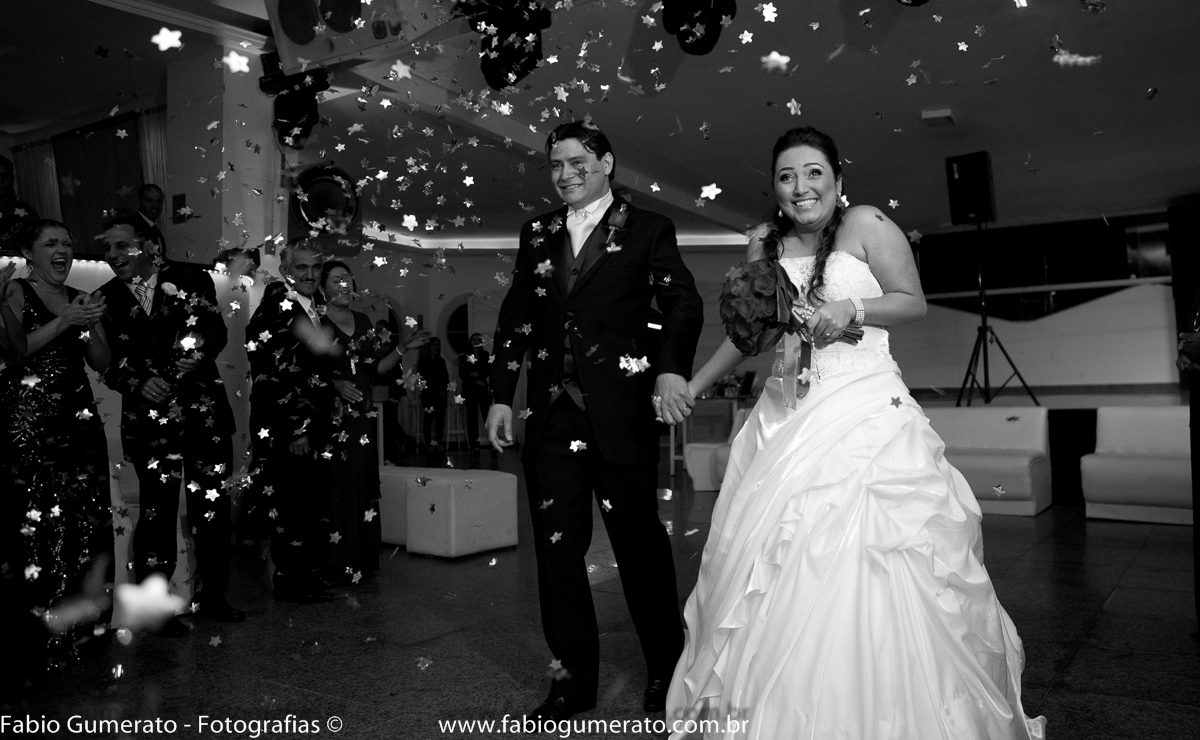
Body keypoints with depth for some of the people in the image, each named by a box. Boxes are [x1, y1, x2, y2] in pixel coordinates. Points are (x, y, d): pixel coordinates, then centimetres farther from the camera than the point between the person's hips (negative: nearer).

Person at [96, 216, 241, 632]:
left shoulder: (192, 280, 3)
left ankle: (210, 597, 21)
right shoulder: (105, 299, 8)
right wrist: (139, 384, -13)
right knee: (156, 511, 0)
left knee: (213, 507, 5)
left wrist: (194, 357, -23)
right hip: (148, 418, 0)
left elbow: (217, 333, -6)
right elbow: (108, 363, 5)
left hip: (205, 412, 0)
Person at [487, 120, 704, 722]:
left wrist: (672, 369, -24)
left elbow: (683, 303, -6)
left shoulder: (648, 230, 4)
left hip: (620, 411, -4)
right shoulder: (537, 234, 15)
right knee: (556, 544, 7)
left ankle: (666, 668, 25)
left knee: (640, 540, 5)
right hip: (550, 412, 4)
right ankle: (575, 677, 22)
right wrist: (501, 396, 10)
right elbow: (515, 318, 16)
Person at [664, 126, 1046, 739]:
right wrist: (692, 386, 20)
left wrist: (852, 309, -14)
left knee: (864, 567, -7)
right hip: (785, 420, 5)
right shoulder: (765, 243, 12)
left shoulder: (867, 225, -1)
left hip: (865, 414, -4)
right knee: (775, 569, 3)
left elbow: (914, 301, 3)